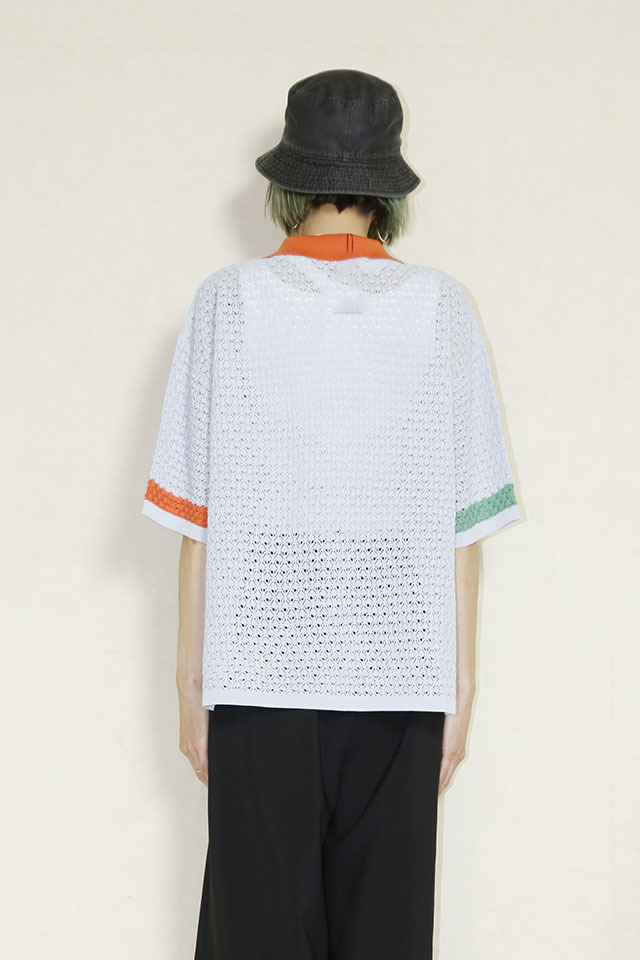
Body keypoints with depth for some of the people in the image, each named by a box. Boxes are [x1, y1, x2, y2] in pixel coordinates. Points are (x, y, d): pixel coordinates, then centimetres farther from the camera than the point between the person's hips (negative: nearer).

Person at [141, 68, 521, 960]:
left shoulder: (230, 298, 0)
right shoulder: (439, 304, 1)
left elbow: (196, 516, -1)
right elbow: (462, 520, -1)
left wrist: (193, 682, 7)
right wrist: (460, 687, 7)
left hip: (261, 662, 0)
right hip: (401, 666, 1)